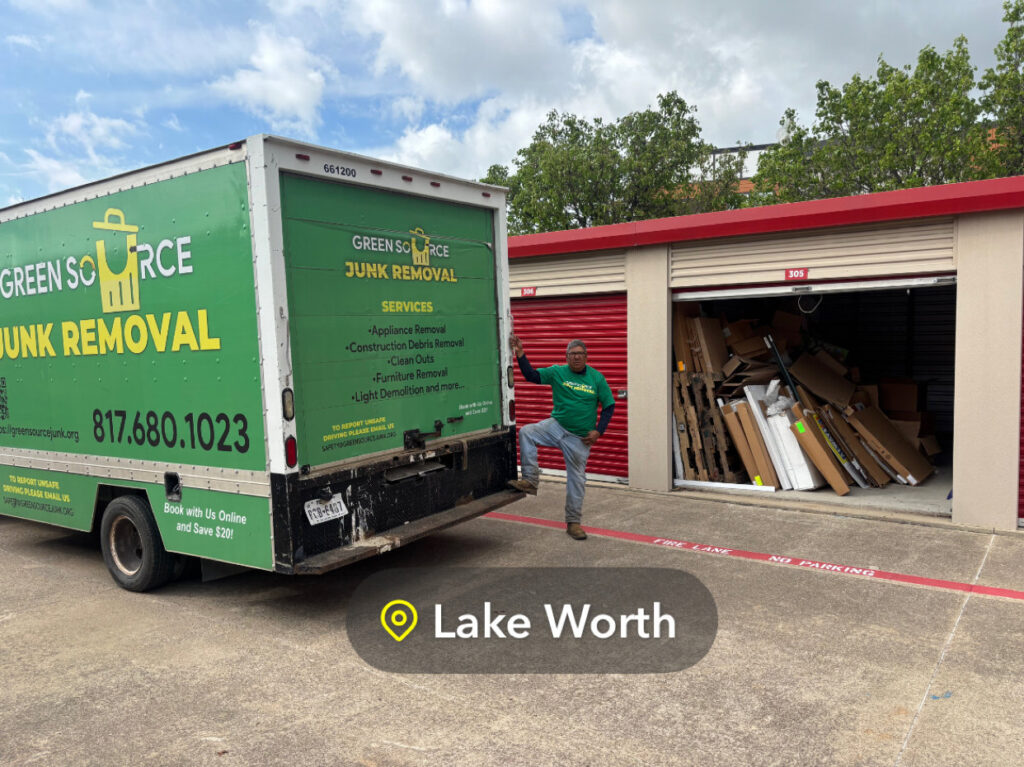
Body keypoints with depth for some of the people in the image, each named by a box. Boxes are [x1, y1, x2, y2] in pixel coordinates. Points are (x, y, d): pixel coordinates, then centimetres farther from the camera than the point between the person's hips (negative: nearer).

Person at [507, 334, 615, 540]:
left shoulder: (597, 378, -2)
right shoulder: (557, 372, -1)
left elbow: (609, 406, 3)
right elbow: (531, 375, -8)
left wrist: (598, 431, -7)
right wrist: (520, 354, -21)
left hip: (580, 438, 0)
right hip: (556, 426, 1)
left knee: (577, 479, 5)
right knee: (526, 433, -25)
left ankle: (573, 522, 18)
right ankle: (530, 481, -21)